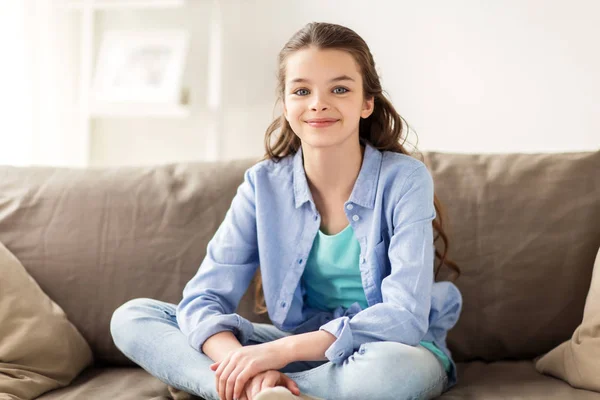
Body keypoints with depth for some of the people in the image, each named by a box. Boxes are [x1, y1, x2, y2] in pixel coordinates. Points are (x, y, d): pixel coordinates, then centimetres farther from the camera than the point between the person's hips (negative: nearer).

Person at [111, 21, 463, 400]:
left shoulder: (404, 179, -15)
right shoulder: (263, 185, -5)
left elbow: (405, 316, -23)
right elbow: (204, 297, -10)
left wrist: (280, 350, -30)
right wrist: (244, 367, -33)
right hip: (301, 350, 3)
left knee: (400, 368, -42)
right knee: (132, 316, -10)